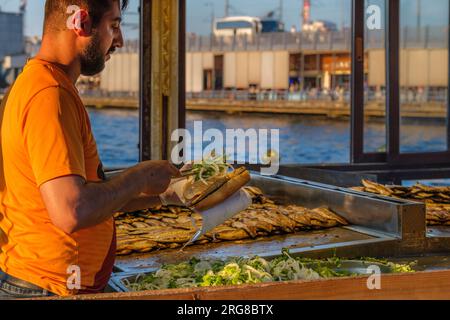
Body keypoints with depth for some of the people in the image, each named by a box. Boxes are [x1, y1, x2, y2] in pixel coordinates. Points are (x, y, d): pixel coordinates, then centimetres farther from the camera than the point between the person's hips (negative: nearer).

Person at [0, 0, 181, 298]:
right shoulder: (50, 95, -20)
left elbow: (86, 197, 15)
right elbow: (72, 213, -29)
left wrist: (161, 195, 11)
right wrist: (138, 178, -15)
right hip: (49, 288, -9)